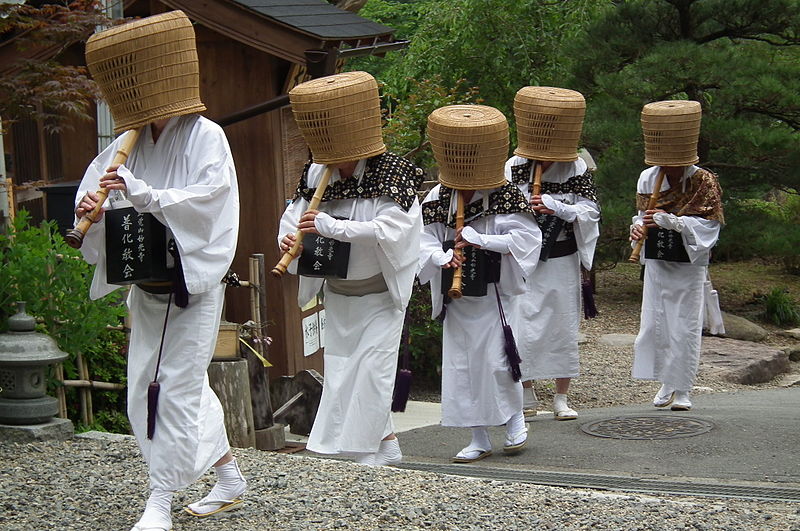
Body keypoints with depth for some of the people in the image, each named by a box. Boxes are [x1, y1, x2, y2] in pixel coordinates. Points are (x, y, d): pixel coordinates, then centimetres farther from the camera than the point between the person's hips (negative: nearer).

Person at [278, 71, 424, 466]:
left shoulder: (393, 178, -19)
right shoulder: (317, 174, -3)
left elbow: (387, 230, -32)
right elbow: (295, 214, 5)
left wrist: (330, 226, -35)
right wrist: (288, 238, -19)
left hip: (380, 295, -6)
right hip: (337, 295, 7)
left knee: (371, 367, -10)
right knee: (339, 367, 11)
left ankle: (369, 454, -3)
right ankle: (387, 443, 23)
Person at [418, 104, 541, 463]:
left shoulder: (505, 197, -9)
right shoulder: (437, 198, 2)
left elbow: (526, 237, -19)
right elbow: (425, 241, -1)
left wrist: (475, 238, -22)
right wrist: (443, 257, -23)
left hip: (493, 295, -4)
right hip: (455, 298, 4)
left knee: (496, 361, -6)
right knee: (461, 365, 6)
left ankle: (515, 419, 23)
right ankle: (479, 439, 18)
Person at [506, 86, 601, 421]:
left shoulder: (576, 168, -2)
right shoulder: (514, 166, -2)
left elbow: (590, 211, -5)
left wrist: (557, 207, -19)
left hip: (562, 261, 1)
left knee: (564, 328, 6)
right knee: (523, 329, -2)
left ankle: (561, 398, 17)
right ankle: (527, 397, 14)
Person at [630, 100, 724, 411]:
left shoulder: (703, 182, -9)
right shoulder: (648, 178, 4)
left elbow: (708, 224, -16)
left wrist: (669, 220, -24)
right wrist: (638, 227, -9)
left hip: (688, 265, -4)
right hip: (656, 263, 4)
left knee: (685, 327, 0)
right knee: (654, 324, 6)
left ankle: (682, 391, 9)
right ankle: (666, 384, 22)